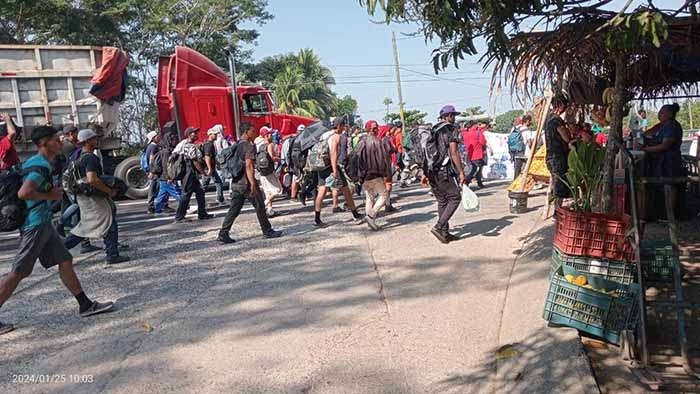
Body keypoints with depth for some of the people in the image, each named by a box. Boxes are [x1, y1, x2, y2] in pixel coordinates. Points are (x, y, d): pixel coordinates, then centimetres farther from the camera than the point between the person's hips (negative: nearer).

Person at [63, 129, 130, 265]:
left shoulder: (80, 156, 13)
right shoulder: (90, 158, -19)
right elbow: (92, 180, -30)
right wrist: (109, 191, -20)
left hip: (84, 196, 10)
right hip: (94, 198, -10)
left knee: (85, 227, 18)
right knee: (110, 224, -3)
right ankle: (112, 255, 0)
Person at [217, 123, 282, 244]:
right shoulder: (249, 146, -13)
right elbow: (249, 166, -21)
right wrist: (253, 184, -25)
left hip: (236, 182, 8)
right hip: (247, 183, -8)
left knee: (234, 208, 8)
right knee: (260, 207, 6)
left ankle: (223, 234, 1)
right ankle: (267, 231, 16)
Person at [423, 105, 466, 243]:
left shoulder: (432, 130, 16)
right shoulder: (451, 129, -6)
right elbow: (453, 152, -15)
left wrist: (425, 173, 20)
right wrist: (461, 172, -14)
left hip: (431, 172, 8)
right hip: (444, 171, -8)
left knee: (442, 201, 14)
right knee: (455, 198, 1)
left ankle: (444, 233, 16)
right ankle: (438, 227, -9)